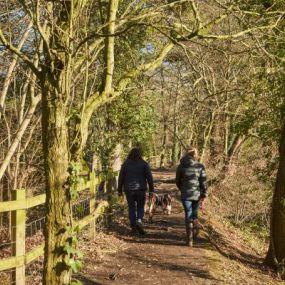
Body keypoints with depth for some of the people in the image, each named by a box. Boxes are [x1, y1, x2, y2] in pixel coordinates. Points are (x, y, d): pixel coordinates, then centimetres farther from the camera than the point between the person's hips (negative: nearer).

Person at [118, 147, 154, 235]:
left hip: (129, 190, 1)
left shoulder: (125, 164, -1)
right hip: (140, 189, -1)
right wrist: (151, 190, 1)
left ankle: (133, 227, 10)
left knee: (131, 208, 11)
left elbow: (121, 178, 1)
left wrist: (119, 190, 10)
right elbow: (149, 177, -5)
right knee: (140, 207, 13)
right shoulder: (144, 164, -3)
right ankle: (139, 221, -12)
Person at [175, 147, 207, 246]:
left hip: (186, 194, -1)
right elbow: (203, 182, -6)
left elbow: (178, 181, 7)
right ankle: (196, 226, -2)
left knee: (188, 215, 5)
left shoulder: (181, 166, -2)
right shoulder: (200, 166, -2)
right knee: (194, 213, 24)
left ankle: (189, 240, 1)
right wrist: (204, 196, -5)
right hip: (197, 194, 1)